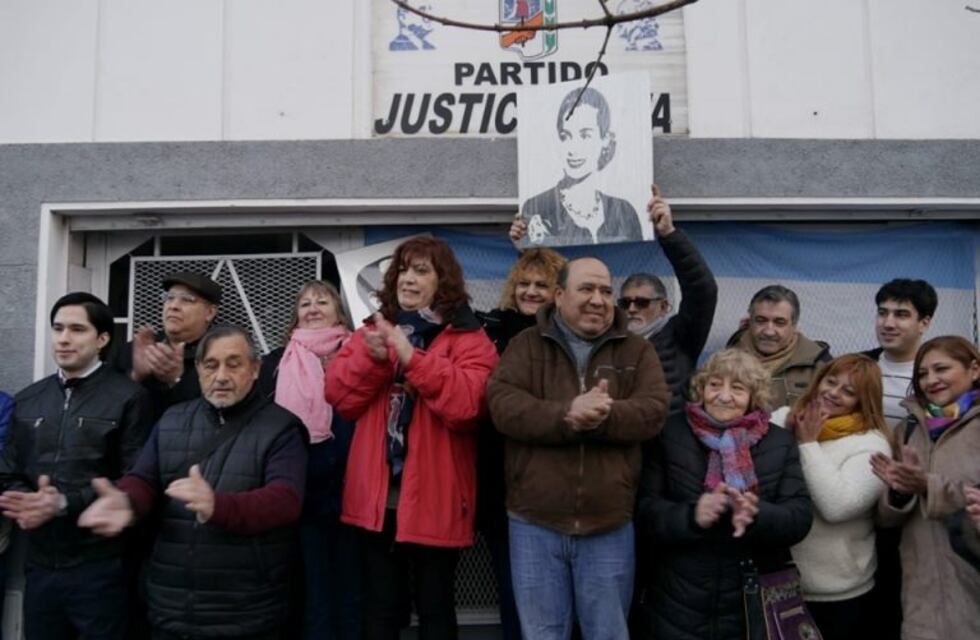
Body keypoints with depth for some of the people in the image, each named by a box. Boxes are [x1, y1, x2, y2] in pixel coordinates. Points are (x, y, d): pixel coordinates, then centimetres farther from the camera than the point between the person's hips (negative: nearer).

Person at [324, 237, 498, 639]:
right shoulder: (373, 330, 8)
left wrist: (412, 356, -26)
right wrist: (372, 357, -18)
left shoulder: (468, 339, -6)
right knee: (380, 607, 17)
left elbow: (466, 405, -21)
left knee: (435, 607, 14)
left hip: (433, 501, -3)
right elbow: (338, 396, 0)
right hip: (377, 498, 4)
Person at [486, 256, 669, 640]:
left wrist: (602, 416, -24)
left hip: (609, 526, 1)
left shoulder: (637, 351, 7)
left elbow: (653, 410, -7)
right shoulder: (526, 345, 4)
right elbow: (503, 405, -11)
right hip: (535, 523, 0)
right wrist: (567, 415, -25)